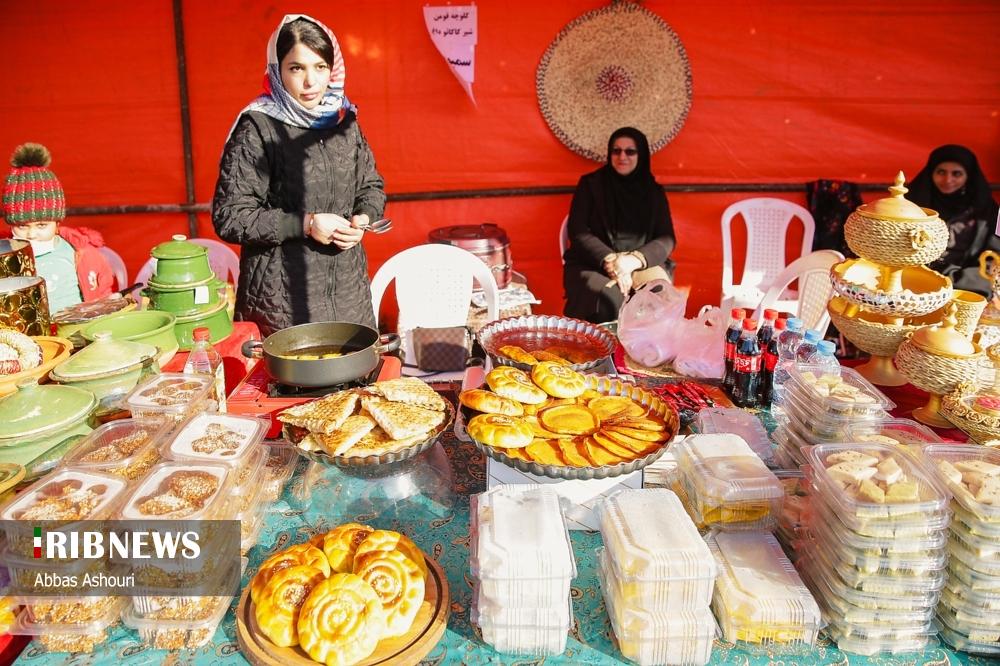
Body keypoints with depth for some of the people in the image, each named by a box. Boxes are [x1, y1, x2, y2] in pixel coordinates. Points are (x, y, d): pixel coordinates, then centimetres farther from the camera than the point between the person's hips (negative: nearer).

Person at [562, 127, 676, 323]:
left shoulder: (653, 192, 15)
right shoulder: (590, 184, 9)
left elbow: (666, 239, 5)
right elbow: (578, 232, 0)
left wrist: (634, 259, -16)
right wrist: (609, 261, -16)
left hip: (641, 264, 2)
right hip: (592, 265, -2)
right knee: (611, 298, -35)